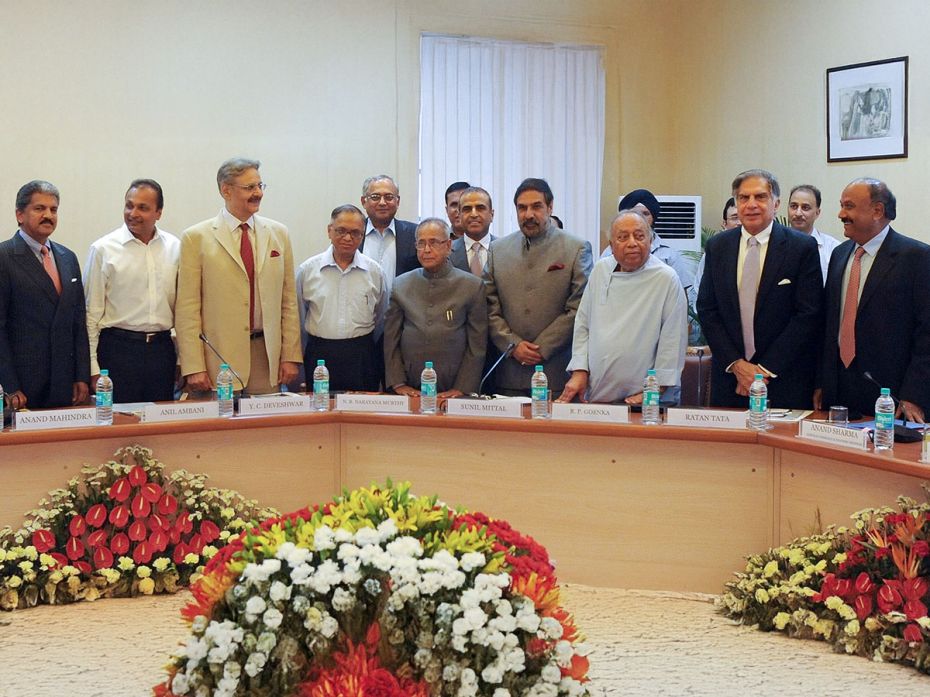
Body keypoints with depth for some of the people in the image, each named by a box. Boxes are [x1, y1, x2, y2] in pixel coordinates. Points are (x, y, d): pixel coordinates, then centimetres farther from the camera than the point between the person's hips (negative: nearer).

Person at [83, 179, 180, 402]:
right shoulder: (103, 249, -2)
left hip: (162, 348, 3)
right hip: (118, 348, -3)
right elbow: (91, 312, -1)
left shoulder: (174, 247, 7)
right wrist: (93, 368, -5)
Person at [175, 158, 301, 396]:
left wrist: (291, 356, 4)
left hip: (268, 356, 3)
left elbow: (289, 301, 11)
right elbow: (187, 308, -4)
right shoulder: (196, 238, -1)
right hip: (219, 356, -3)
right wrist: (194, 367, -10)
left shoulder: (278, 234, 11)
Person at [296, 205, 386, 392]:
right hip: (319, 354, 0)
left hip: (362, 358, 0)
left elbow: (382, 319, 13)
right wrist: (298, 358, 12)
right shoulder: (307, 270, 3)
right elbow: (298, 319, 10)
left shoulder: (374, 271, 4)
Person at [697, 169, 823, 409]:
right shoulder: (717, 247, 6)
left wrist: (766, 368, -11)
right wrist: (736, 363, -7)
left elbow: (809, 315, -8)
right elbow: (707, 310, 5)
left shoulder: (803, 247, -4)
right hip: (728, 375, 3)